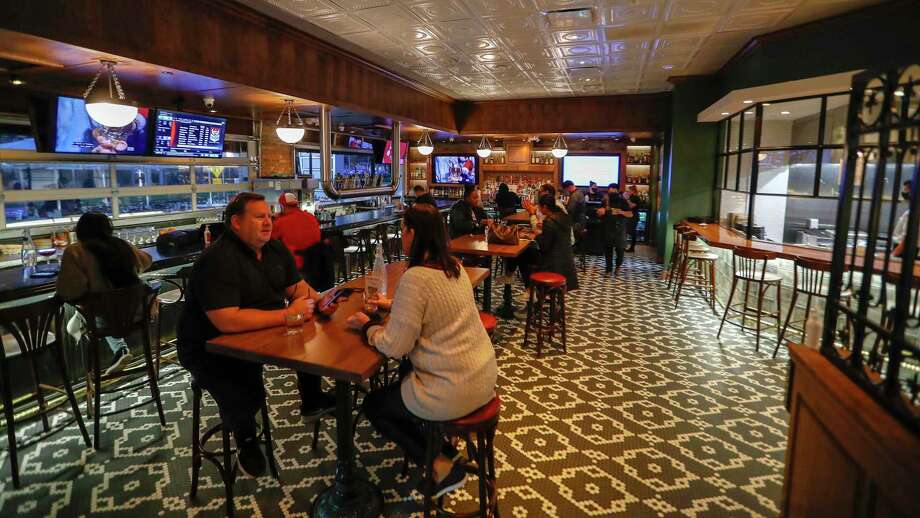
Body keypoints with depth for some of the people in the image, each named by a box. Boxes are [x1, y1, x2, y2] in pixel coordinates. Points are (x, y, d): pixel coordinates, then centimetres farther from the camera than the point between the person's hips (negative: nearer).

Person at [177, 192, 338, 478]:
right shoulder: (218, 260, -26)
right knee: (245, 397, -29)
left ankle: (311, 401, 25)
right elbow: (227, 321, -35)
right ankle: (245, 438, 9)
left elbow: (296, 286, 7)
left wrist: (318, 300, -16)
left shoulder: (275, 249, 2)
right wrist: (288, 314, -31)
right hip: (211, 349, -8)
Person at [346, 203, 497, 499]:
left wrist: (367, 326, -1)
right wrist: (395, 305, 20)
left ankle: (440, 466, 12)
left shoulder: (415, 278, -23)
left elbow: (395, 347, -19)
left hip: (454, 392, -9)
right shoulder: (454, 267, 3)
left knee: (373, 405, 16)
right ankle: (442, 448, 30)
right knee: (400, 384, 32)